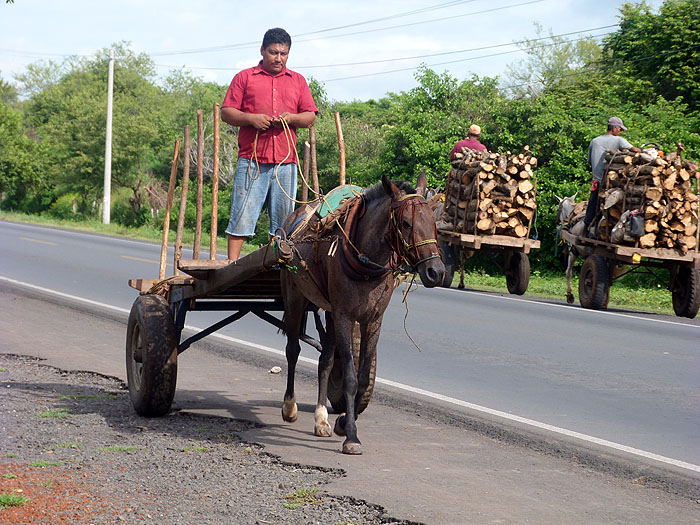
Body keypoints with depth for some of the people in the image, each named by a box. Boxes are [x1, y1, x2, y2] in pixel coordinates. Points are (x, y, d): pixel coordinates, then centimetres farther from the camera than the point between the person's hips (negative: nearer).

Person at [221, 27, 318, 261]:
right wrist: (250, 118, -12)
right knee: (242, 214, -7)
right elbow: (226, 112, 6)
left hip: (285, 160, 3)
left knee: (283, 217, 2)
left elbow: (310, 116, 14)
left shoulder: (297, 81, 18)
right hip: (251, 159, -2)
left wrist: (291, 118, -7)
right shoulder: (245, 77, 11)